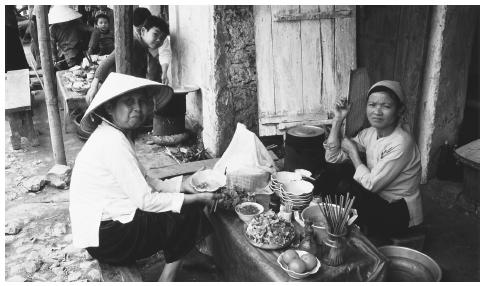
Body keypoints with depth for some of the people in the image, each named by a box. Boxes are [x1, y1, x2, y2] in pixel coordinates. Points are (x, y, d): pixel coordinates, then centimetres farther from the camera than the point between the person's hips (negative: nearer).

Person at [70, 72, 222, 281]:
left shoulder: (117, 135, 9)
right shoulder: (113, 141, -23)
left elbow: (145, 183, 9)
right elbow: (145, 200, -23)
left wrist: (182, 186, -1)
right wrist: (196, 199, -16)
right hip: (106, 237, -9)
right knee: (184, 216, -7)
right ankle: (168, 278, 10)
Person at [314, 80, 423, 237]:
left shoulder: (401, 143, -26)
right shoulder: (370, 133, -2)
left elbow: (371, 184, -23)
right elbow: (332, 157, -4)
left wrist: (353, 151, -14)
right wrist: (338, 119, -10)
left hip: (400, 214, -7)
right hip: (378, 199, 7)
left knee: (344, 187, -23)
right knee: (336, 169, -9)